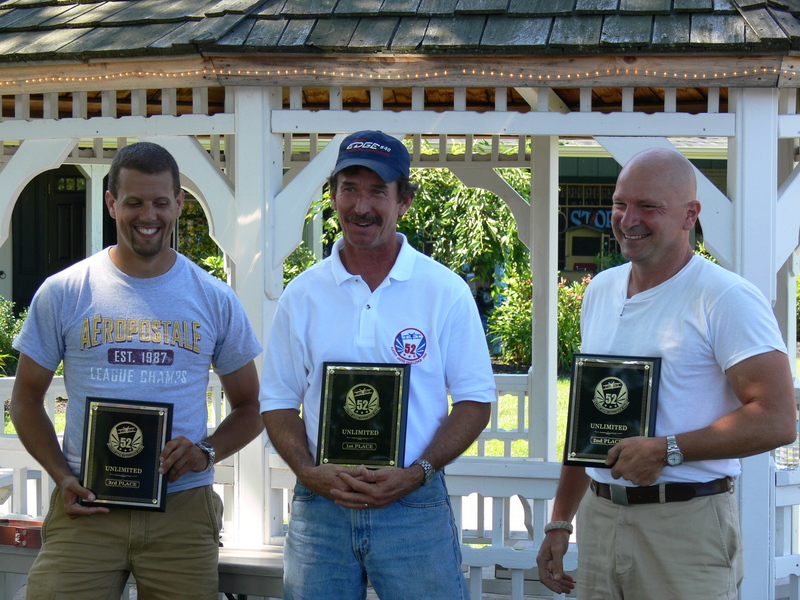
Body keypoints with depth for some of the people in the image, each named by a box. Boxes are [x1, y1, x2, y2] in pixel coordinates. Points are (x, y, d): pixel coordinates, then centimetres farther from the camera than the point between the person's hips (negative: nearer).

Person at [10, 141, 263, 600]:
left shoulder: (216, 300, 7)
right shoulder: (63, 294, 4)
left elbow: (250, 407, 14)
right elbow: (27, 398, 9)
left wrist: (206, 452, -6)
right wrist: (62, 475, -6)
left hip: (183, 510, 1)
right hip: (86, 508, -1)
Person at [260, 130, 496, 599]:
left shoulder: (446, 292, 0)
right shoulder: (303, 296, 6)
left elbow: (476, 402, 0)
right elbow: (279, 403, 9)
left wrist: (416, 474, -13)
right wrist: (310, 472, -9)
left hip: (414, 508, -2)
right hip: (319, 508, 2)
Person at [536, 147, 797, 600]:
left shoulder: (727, 299, -10)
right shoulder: (600, 291, 13)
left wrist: (666, 450, -19)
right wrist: (560, 522, 18)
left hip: (687, 525, -6)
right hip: (600, 516, 6)